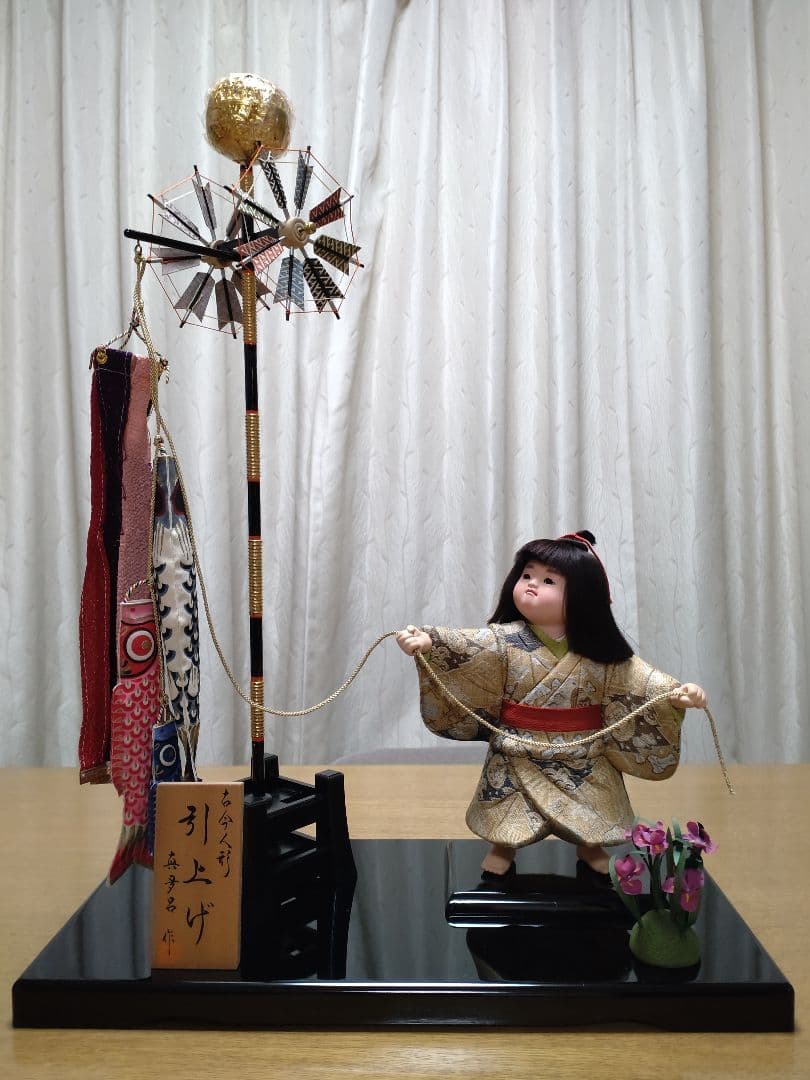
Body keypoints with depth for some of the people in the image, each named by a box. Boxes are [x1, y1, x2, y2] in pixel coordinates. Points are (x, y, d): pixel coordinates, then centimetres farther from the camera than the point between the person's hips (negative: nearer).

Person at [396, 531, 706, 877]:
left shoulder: (598, 649, -11)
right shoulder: (504, 640, -14)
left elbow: (639, 677, -13)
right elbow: (465, 645, -25)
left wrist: (677, 692, -29)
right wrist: (429, 641, -43)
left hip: (581, 757, 1)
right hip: (518, 755, -1)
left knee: (590, 819, 13)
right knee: (509, 815, 9)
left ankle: (589, 846, 44)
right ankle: (503, 848, 39)